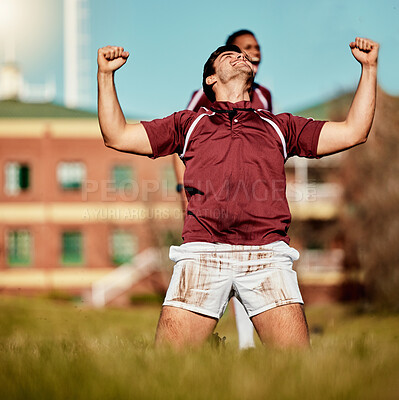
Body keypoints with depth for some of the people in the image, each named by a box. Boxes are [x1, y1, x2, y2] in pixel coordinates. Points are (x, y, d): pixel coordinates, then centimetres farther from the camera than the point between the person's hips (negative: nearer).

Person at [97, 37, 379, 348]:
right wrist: (105, 74, 17)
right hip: (202, 252, 0)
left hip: (267, 256, 0)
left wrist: (369, 67, 22)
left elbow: (353, 132, 24)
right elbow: (117, 136, 24)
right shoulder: (189, 123, 28)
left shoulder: (280, 126, 29)